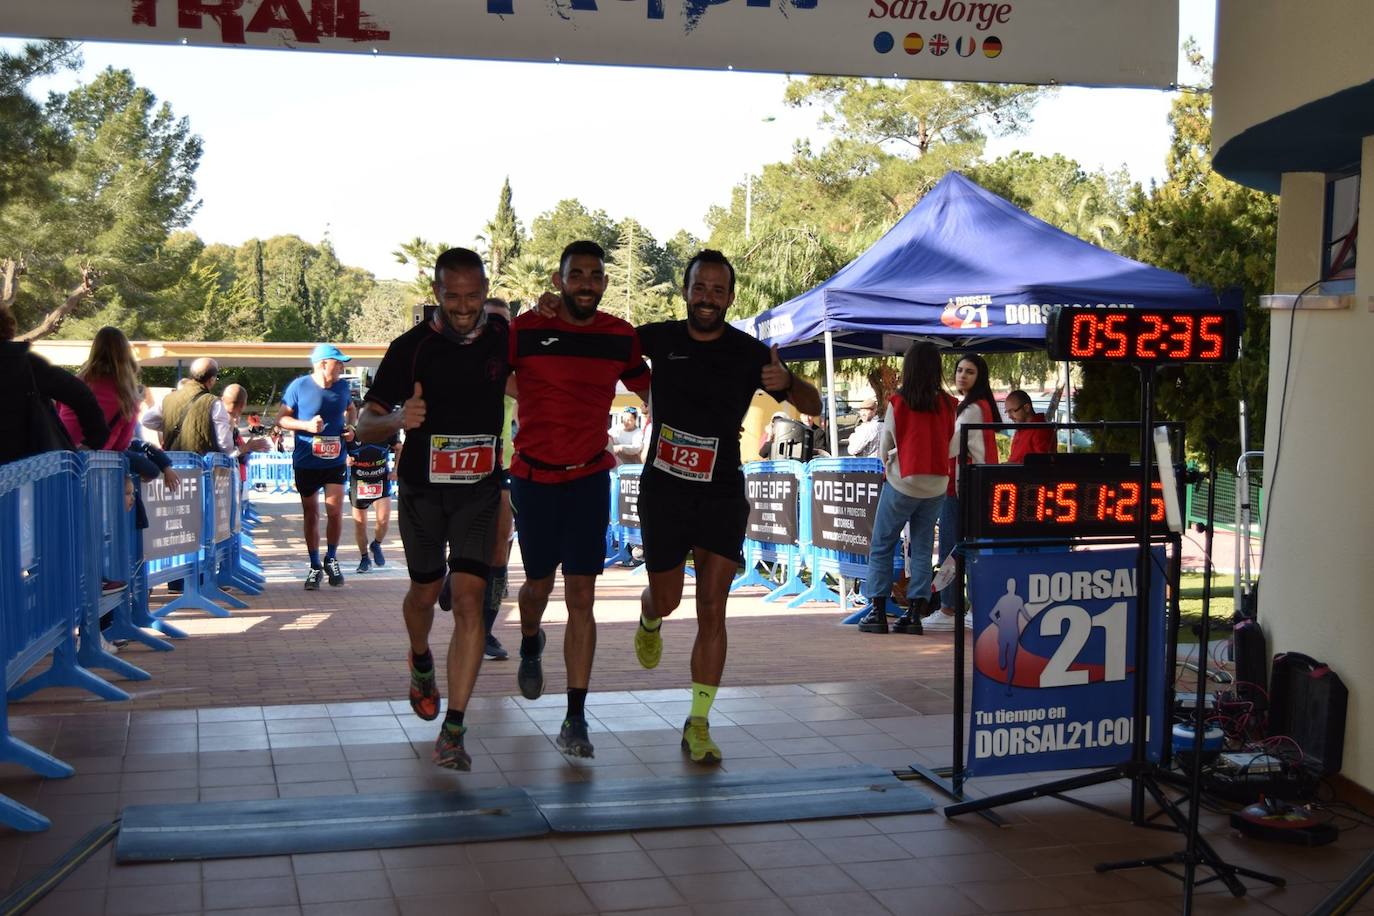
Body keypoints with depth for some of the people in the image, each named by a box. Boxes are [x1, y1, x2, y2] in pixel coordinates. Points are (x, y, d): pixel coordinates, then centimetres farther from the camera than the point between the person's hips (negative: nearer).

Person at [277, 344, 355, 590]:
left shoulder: (343, 386, 4)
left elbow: (350, 409, 25)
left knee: (335, 511, -8)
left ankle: (331, 560, 15)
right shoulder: (299, 386, -7)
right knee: (311, 514, 8)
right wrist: (307, 425, -17)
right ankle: (315, 567, 19)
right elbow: (281, 418, -2)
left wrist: (350, 427, 5)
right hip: (306, 462, -2)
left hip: (335, 461, 2)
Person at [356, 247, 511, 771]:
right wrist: (397, 419, -33)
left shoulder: (503, 333, -3)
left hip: (480, 489, 1)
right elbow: (365, 427, -9)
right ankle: (421, 660, 51)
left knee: (468, 599, -11)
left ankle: (453, 729, -9)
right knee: (425, 593, 16)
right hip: (421, 490, 0)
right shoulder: (412, 347, -11)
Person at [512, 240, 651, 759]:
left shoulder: (621, 337, 1)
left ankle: (575, 720, -2)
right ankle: (530, 645, 50)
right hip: (534, 476, -1)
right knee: (539, 583, 13)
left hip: (590, 477, 1)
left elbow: (650, 388, 15)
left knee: (581, 596, -5)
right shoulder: (526, 330, -8)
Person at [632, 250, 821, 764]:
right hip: (664, 490, 1)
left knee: (712, 609, -8)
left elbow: (812, 405, -2)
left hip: (722, 495, -1)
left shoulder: (749, 353, -4)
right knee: (666, 600, 11)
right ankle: (649, 622, 50)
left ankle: (698, 724, 0)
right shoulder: (659, 339, 0)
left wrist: (787, 383, -25)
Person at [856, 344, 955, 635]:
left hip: (902, 483, -3)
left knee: (881, 547, 7)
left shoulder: (898, 403, -9)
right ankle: (914, 613, 5)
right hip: (936, 486, 3)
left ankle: (877, 612, 4)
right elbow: (951, 446, 6)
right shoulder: (947, 404, -2)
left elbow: (884, 447, -1)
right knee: (922, 549, 9)